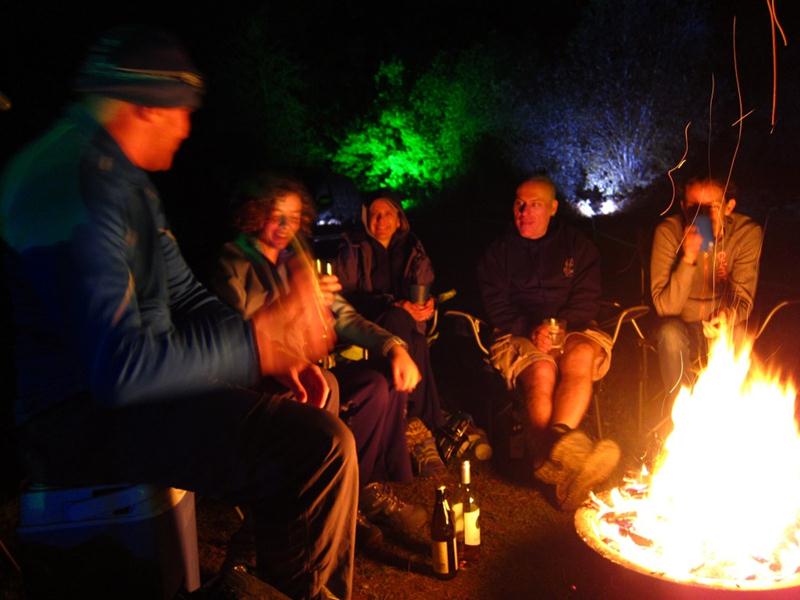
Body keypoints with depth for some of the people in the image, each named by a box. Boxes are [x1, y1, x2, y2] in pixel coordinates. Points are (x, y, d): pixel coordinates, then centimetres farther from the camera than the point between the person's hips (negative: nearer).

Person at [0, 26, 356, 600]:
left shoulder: (125, 178, 14)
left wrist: (281, 350, 2)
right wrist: (257, 342, -21)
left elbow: (184, 294, 16)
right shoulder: (76, 183, -21)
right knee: (321, 445, -26)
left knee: (315, 402, 19)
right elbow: (118, 365, -30)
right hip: (84, 418, -11)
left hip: (127, 381, 11)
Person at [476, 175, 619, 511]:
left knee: (579, 357, -36)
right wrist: (531, 329, -13)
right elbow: (496, 306, 5)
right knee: (541, 373, -34)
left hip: (573, 330, 1)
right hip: (520, 334, 0)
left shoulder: (578, 247, 18)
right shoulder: (498, 252, 17)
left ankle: (554, 446, -52)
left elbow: (586, 301, 6)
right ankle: (562, 458, -52)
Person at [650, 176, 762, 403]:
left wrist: (729, 315, -38)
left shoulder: (747, 232, -14)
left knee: (737, 334, -30)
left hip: (722, 325, 2)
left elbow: (743, 298, -13)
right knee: (670, 333, -32)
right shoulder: (669, 231, -19)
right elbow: (664, 306, -23)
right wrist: (688, 259, -39)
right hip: (682, 326, -1)